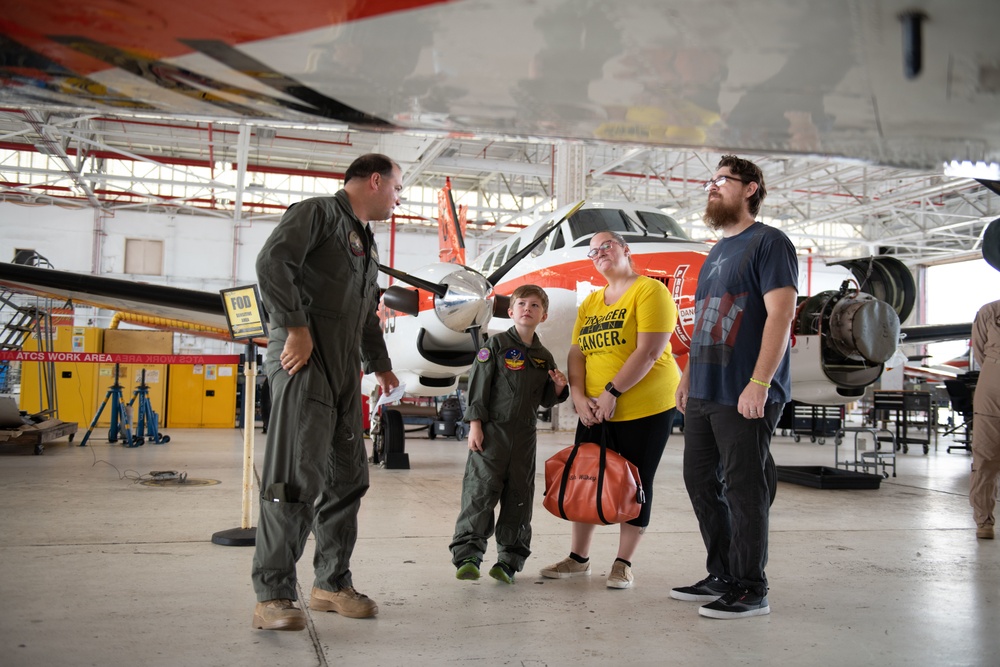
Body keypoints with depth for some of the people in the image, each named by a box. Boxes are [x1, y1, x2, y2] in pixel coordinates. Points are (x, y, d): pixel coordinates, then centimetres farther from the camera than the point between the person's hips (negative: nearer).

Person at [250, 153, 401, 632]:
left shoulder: (366, 242, 26)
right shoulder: (318, 213, -1)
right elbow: (272, 262, -16)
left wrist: (380, 364, 35)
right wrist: (296, 327, -19)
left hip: (344, 372, 9)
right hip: (304, 363, -9)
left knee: (347, 478, 10)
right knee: (297, 479, -11)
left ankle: (332, 584, 20)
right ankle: (272, 595, -5)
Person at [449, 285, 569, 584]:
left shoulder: (544, 357, 12)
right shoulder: (496, 345, -1)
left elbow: (545, 400, 19)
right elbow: (478, 386, -4)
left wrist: (558, 387, -2)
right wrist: (475, 425, -11)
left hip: (524, 435, 5)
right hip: (492, 431, -4)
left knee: (519, 497, 6)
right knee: (481, 491, -8)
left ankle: (509, 560, 14)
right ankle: (467, 555, -3)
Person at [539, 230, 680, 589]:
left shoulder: (650, 291, -9)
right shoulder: (590, 303, 12)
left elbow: (649, 352, -19)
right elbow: (577, 354, 8)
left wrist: (611, 392, -20)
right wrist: (579, 397, -8)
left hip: (645, 408, -6)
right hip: (596, 411, 6)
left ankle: (623, 564, 15)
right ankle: (578, 558, 22)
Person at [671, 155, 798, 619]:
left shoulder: (768, 242, -6)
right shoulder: (715, 254, 21)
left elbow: (781, 313, -16)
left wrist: (759, 382, -22)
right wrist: (688, 376, 20)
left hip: (744, 396, -9)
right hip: (703, 393, 9)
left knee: (743, 487, -3)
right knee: (700, 481, 12)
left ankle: (751, 590, 8)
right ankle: (722, 576, 24)